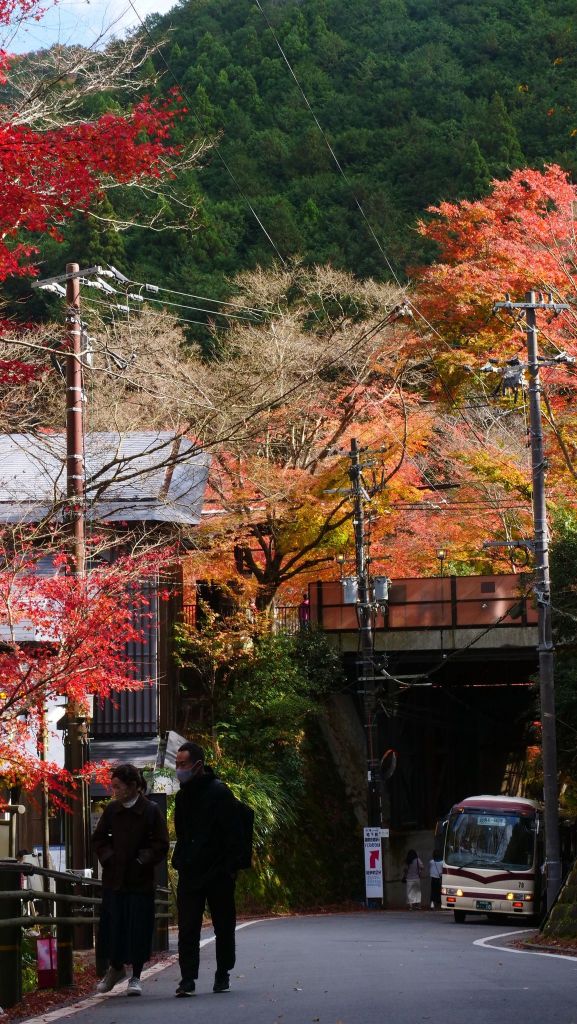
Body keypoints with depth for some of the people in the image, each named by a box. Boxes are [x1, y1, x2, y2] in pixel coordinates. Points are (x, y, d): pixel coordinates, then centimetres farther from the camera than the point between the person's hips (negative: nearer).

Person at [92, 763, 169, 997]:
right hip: (114, 878, 3)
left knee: (138, 927, -1)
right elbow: (98, 838, 13)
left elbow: (161, 845, -5)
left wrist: (141, 861, -11)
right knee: (112, 924, 7)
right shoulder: (112, 810, 3)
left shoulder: (151, 811, -7)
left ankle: (136, 977, 8)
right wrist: (107, 857, 0)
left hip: (140, 880, -3)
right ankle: (116, 967, 28)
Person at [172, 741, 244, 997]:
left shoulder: (218, 793, -9)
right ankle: (187, 978, -6)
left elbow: (233, 834, -11)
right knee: (187, 928, -4)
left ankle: (222, 975, 18)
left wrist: (230, 869, -15)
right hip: (190, 874, 5)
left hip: (218, 875, -5)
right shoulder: (183, 796, 12)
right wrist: (179, 862, 11)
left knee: (223, 927, 7)